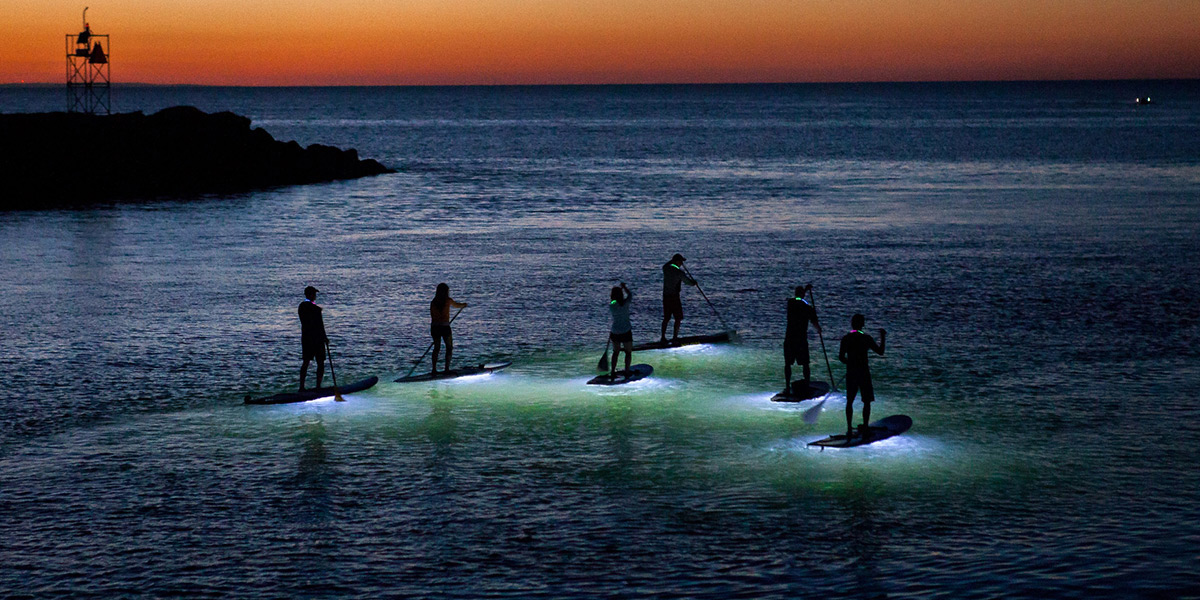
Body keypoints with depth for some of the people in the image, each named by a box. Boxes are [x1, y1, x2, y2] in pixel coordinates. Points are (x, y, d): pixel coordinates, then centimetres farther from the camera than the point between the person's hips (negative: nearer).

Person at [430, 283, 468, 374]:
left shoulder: (433, 302, 4)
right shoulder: (448, 300, -3)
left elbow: (432, 316, 5)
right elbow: (457, 305, 17)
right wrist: (464, 305, 39)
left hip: (434, 326, 3)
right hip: (444, 327, -3)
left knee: (436, 347, 13)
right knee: (449, 347, 11)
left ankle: (434, 369, 6)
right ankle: (447, 368, 5)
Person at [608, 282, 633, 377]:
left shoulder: (611, 305, -12)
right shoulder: (626, 303, -14)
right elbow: (630, 294, 6)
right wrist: (624, 287, 18)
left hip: (615, 332, 2)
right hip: (626, 332, -2)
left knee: (616, 352, 18)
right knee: (628, 352, 14)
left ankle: (612, 371, 15)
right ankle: (627, 371, 13)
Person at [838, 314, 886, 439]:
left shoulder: (846, 339, 0)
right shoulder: (866, 338, -8)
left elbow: (841, 357, 0)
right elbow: (880, 352, -3)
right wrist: (883, 337, 9)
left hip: (850, 372, 3)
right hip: (863, 373, -3)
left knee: (849, 401, 11)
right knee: (867, 401, 8)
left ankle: (849, 429, 9)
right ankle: (865, 429, 7)